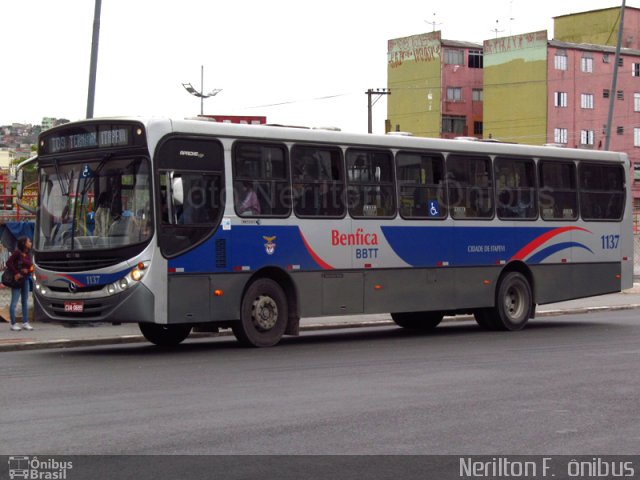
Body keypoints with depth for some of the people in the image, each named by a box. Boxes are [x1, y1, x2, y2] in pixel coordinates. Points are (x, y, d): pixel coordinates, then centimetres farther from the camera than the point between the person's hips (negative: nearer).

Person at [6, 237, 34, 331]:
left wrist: (27, 270, -11)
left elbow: (31, 266, 10)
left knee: (25, 302, 10)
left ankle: (25, 323, 15)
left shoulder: (28, 254, 8)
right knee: (14, 302, -2)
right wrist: (15, 273, -17)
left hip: (25, 279, 8)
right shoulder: (17, 253, -13)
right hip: (17, 280, -8)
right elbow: (8, 263, -16)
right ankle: (13, 324, 3)